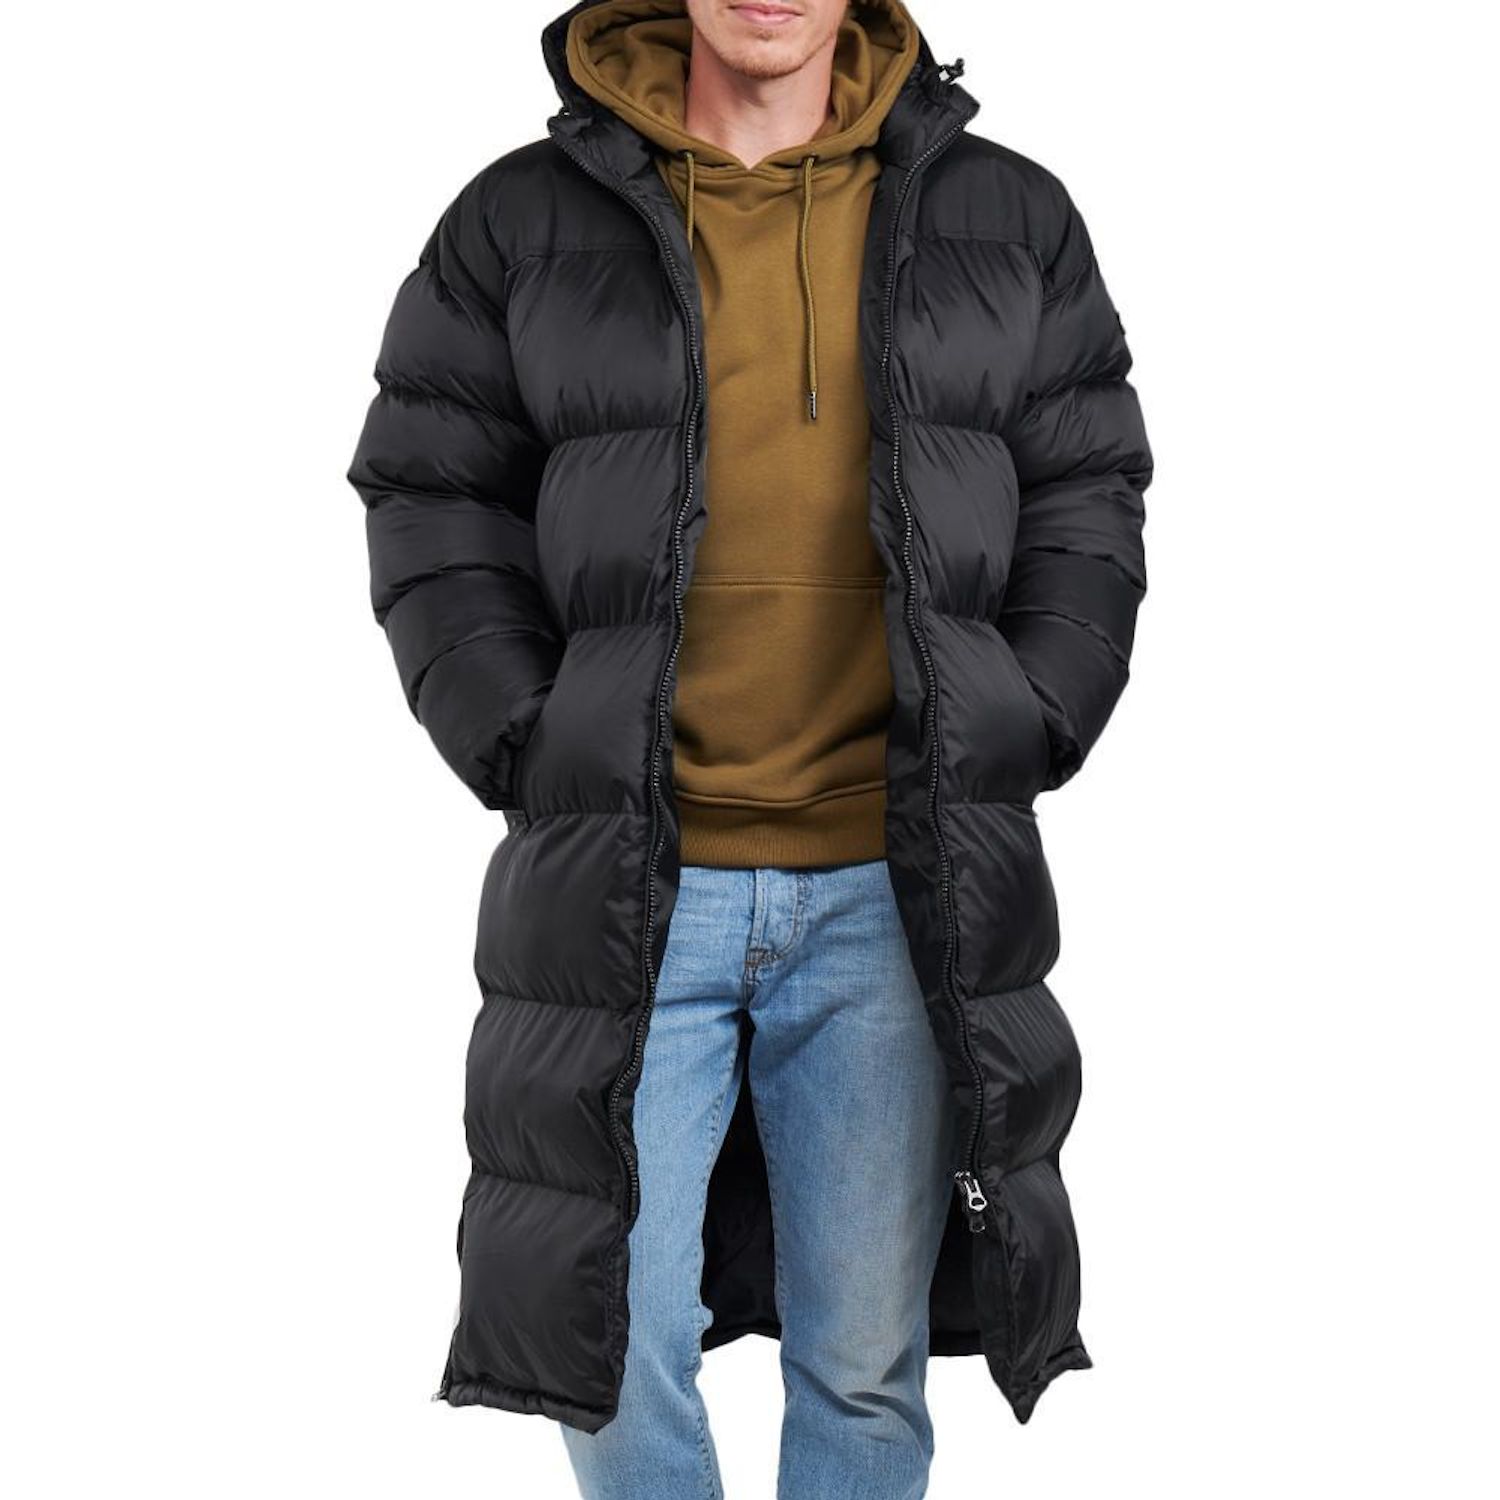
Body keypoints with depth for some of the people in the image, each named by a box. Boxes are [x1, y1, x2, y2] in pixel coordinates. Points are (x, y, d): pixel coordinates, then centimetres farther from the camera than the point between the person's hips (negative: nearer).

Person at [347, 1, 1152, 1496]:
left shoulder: (1011, 220, 7)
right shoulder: (521, 221, 3)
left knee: (867, 1360, 11)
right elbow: (431, 503, 5)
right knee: (610, 1344, 8)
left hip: (896, 896, 1)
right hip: (625, 891, 0)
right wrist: (531, 757, -5)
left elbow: (1087, 505, 11)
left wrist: (1016, 747, 0)